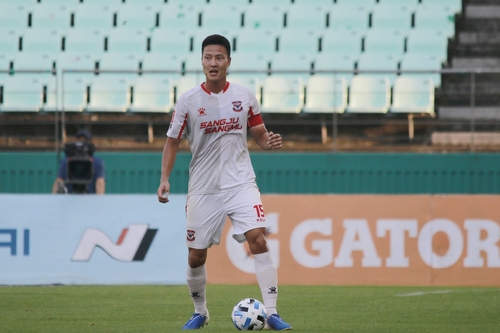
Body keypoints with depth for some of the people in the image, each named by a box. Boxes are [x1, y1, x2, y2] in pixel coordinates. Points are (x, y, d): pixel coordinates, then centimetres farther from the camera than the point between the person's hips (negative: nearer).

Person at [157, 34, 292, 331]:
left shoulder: (245, 96, 2)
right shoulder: (188, 101, -1)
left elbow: (259, 133, 11)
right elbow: (173, 142, 5)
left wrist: (269, 142, -13)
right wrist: (165, 179, -7)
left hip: (240, 182, -1)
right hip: (203, 189, 1)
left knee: (258, 239, -19)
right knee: (196, 255, 6)